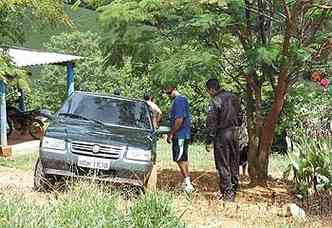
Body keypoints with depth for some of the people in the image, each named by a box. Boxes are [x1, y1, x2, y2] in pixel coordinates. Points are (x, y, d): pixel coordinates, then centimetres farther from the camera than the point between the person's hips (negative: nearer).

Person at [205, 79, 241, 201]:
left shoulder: (215, 101, -13)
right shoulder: (234, 97, 8)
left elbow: (211, 123, -15)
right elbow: (239, 116, 13)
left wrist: (209, 142, -11)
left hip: (222, 135, -7)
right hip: (234, 133, 7)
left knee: (223, 165, 0)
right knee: (234, 163, 16)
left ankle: (227, 193, 0)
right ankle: (234, 188, 25)